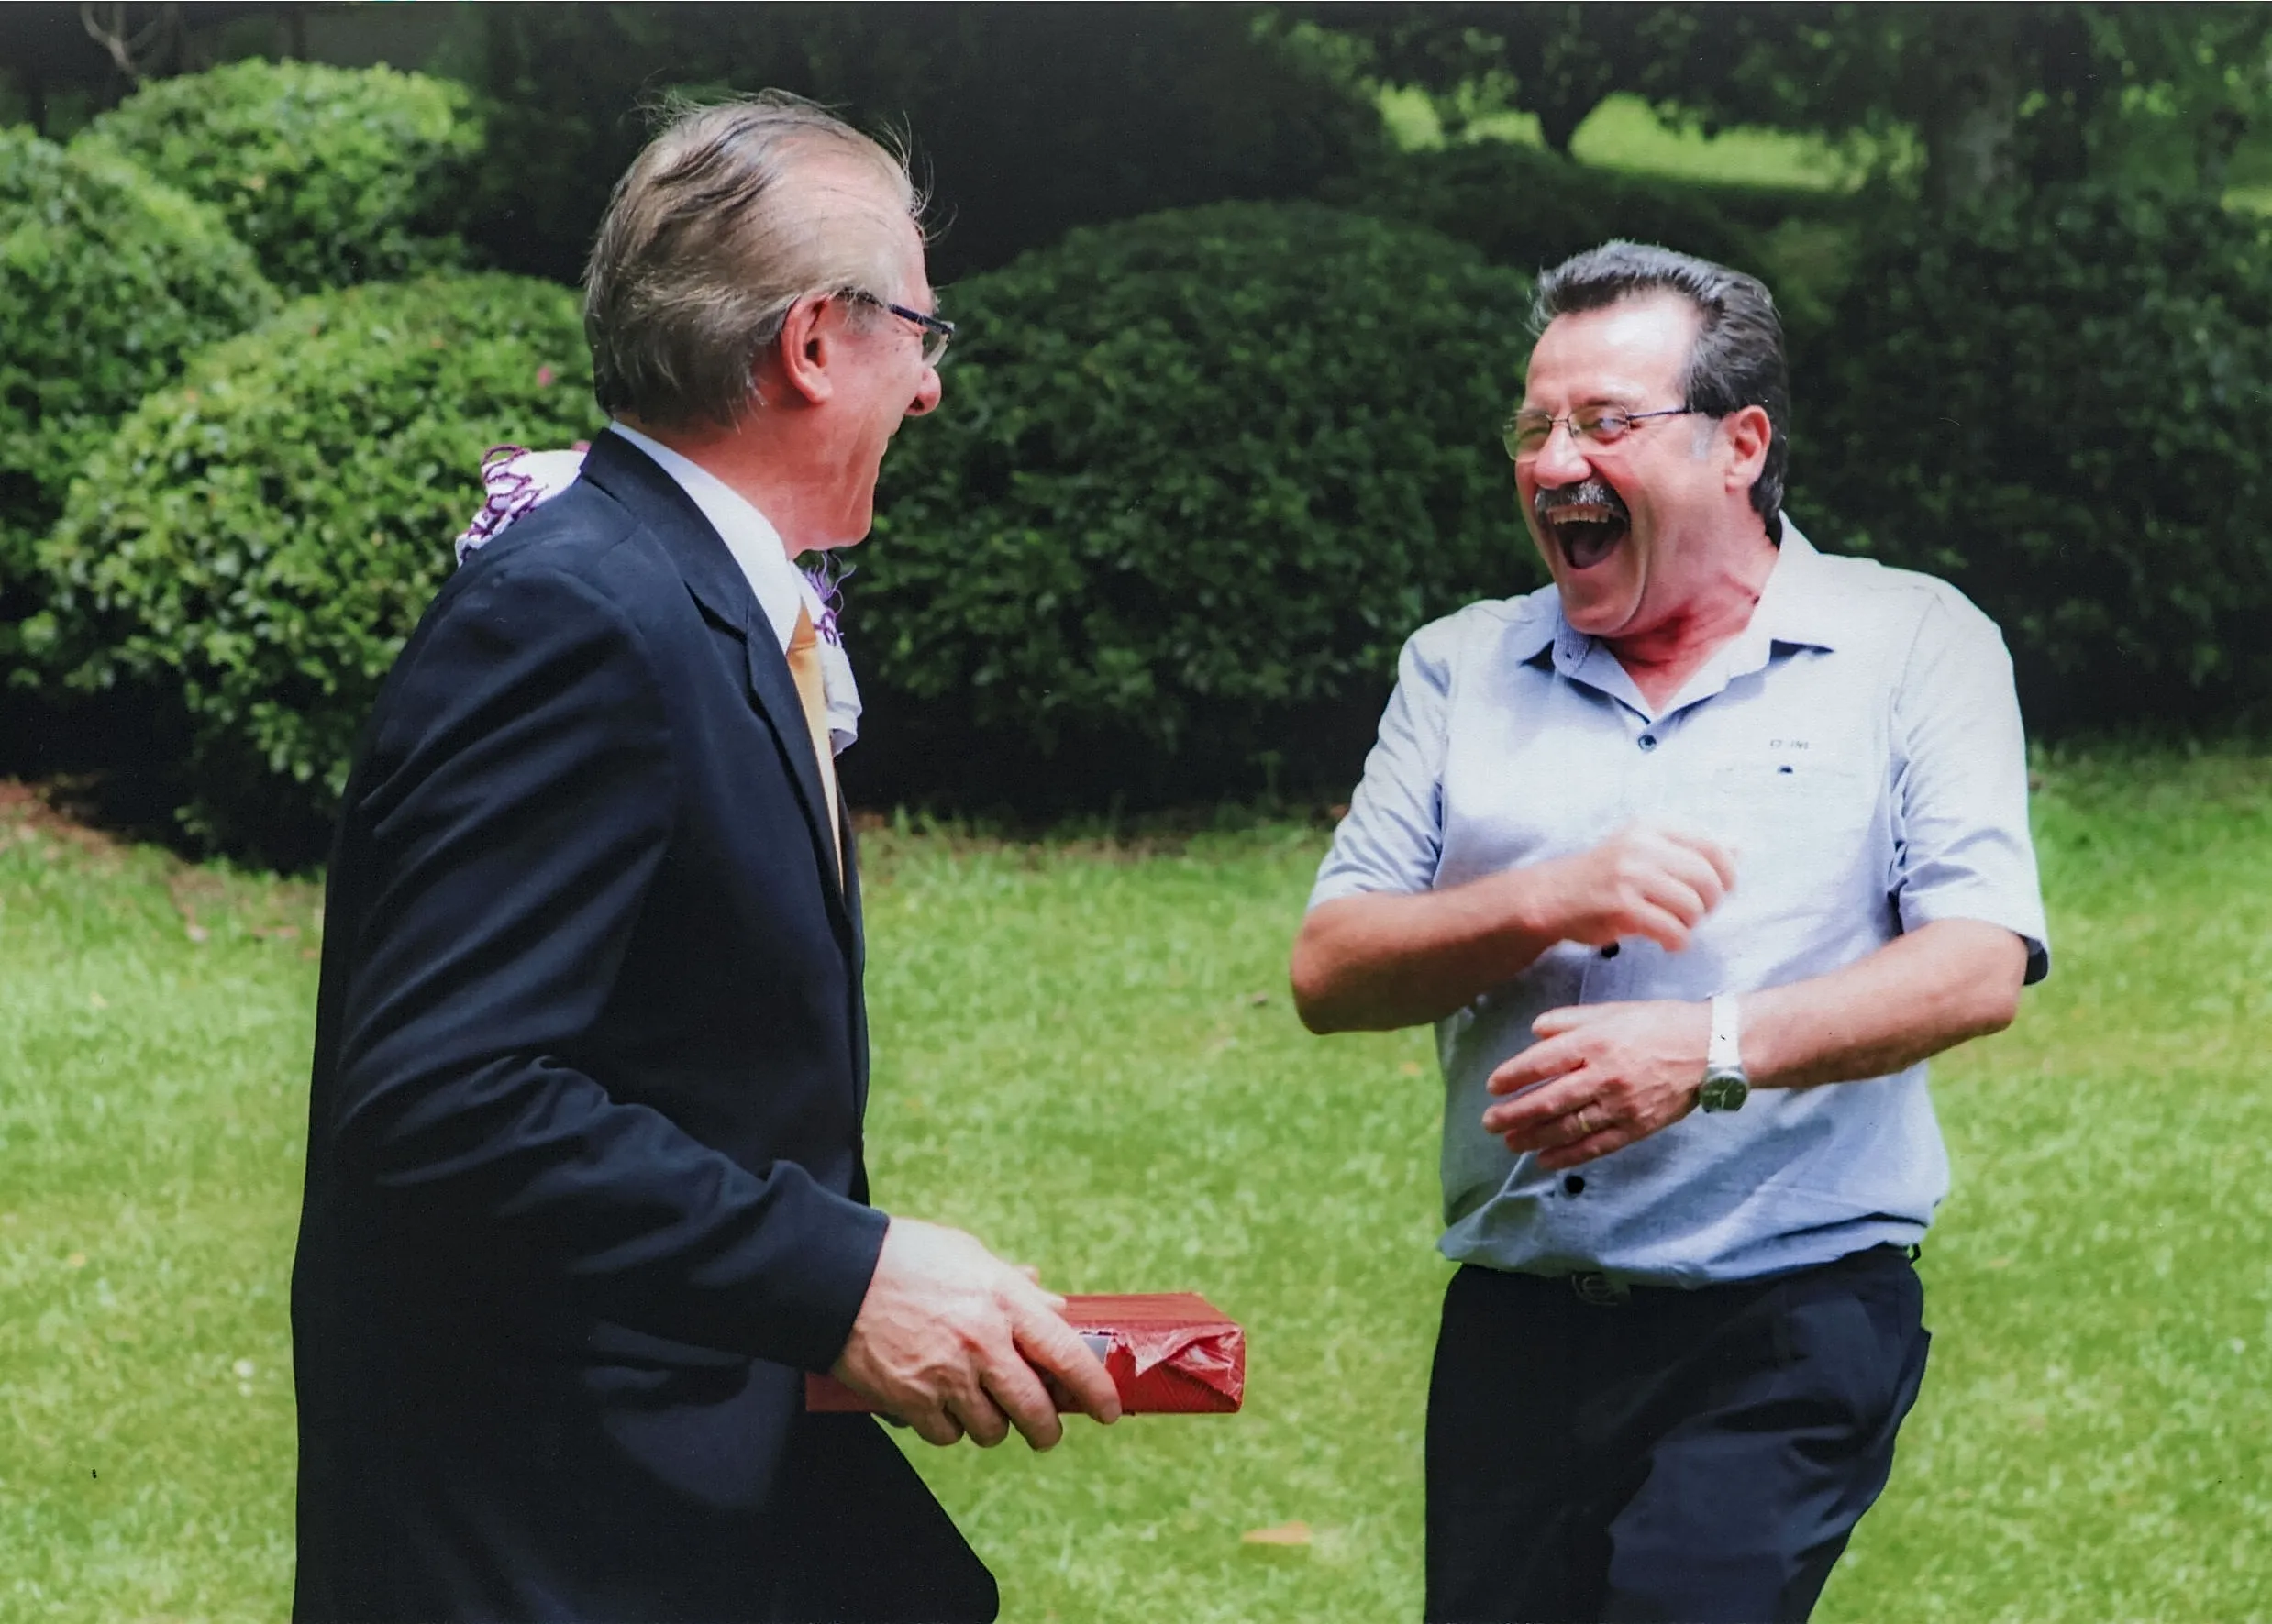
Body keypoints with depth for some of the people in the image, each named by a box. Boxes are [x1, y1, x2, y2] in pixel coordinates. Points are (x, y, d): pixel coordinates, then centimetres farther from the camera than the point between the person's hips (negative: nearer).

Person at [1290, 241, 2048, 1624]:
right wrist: (1553, 902, -13)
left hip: (1791, 1318, -4)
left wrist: (1714, 1047, -23)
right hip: (1516, 1328, 4)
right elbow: (1330, 975, 4)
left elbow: (1977, 968, -9)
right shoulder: (1461, 669, 12)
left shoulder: (1911, 648, 2)